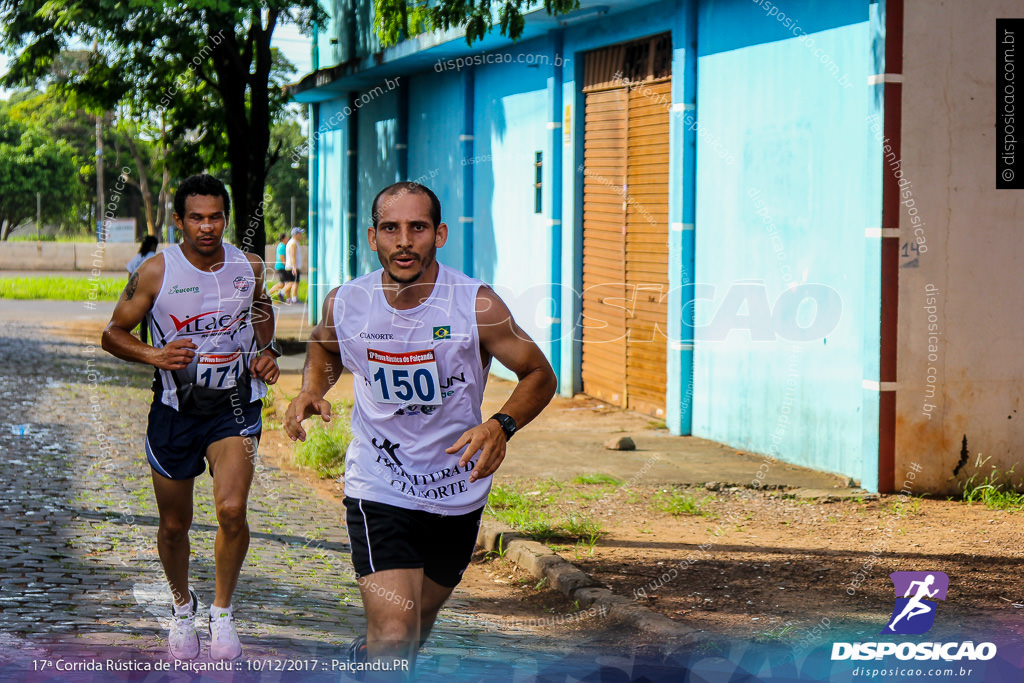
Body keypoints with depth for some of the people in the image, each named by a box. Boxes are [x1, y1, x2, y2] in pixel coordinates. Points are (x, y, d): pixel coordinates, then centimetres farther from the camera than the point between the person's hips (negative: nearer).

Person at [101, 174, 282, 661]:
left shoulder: (250, 267, -1)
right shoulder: (156, 272, -10)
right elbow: (113, 333, -1)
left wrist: (267, 353, 4)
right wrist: (155, 355, -19)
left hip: (235, 405, 0)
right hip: (175, 408, 0)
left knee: (231, 510, -21)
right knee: (174, 524, 10)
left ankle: (222, 611, 1)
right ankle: (183, 606, 39)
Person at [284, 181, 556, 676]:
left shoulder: (476, 305, -18)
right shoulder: (345, 304, -11)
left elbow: (539, 375, -8)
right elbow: (324, 347, 13)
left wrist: (501, 426, -27)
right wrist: (311, 390, -8)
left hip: (457, 492, 2)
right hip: (378, 491, -2)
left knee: (421, 619, 23)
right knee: (393, 635, -19)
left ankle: (366, 656, 54)